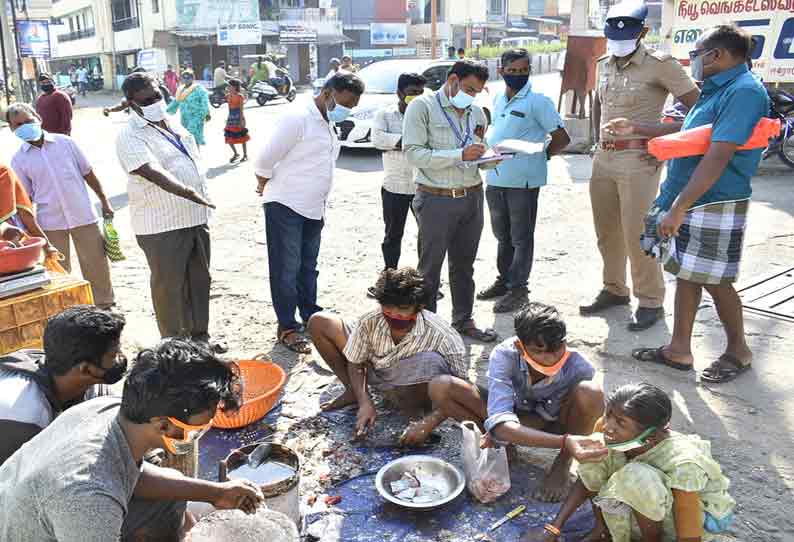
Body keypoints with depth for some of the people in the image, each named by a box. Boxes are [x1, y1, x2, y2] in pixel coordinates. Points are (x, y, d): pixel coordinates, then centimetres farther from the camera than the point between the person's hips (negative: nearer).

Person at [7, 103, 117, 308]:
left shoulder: (64, 142, 1)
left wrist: (104, 201, 7)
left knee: (96, 263, 7)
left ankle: (105, 305, 23)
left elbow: (88, 173, 7)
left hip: (83, 215, 0)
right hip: (50, 223, 0)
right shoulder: (19, 160, 0)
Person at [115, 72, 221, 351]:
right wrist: (190, 193, -43)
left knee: (199, 280, 16)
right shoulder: (130, 136, -14)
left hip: (195, 217, 8)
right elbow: (153, 173, -30)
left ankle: (200, 336, 30)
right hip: (163, 225, -8)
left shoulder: (172, 125, 12)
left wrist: (201, 202, 17)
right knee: (169, 286, 2)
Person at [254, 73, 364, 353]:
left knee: (308, 266, 18)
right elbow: (265, 159, -15)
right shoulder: (298, 118, -17)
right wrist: (265, 189, 1)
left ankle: (310, 314, 31)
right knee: (286, 270, -1)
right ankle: (287, 327, 7)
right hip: (286, 206, -8)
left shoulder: (328, 123, 11)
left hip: (314, 209, 8)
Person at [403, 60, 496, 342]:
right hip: (437, 200, -6)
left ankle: (463, 320, 29)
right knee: (429, 268, 3)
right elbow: (413, 153, -17)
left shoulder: (477, 112, 12)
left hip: (472, 197, 6)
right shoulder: (422, 106, -7)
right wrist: (460, 155, -23)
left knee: (464, 264, 16)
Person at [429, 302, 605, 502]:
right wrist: (564, 442, -54)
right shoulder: (504, 355, -32)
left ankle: (563, 463, -8)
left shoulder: (578, 367, -31)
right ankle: (503, 445, -3)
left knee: (590, 393, -36)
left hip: (558, 424, 0)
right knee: (440, 387, -21)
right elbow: (500, 425, -43)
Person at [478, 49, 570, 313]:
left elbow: (561, 139, -9)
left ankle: (518, 288, 12)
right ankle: (504, 279, 31)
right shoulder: (498, 100, 11)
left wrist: (540, 156, -5)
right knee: (502, 234, 17)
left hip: (522, 181, -7)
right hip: (495, 179, 7)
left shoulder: (538, 101, -10)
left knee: (521, 237, 3)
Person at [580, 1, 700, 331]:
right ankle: (614, 290, 30)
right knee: (606, 232, 13)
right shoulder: (604, 64, 11)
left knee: (636, 235, -5)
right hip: (604, 158, 7)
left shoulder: (660, 64, -9)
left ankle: (651, 302, 10)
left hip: (639, 160, -7)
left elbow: (697, 107, -10)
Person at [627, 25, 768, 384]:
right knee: (686, 274, 12)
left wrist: (678, 208, -30)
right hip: (687, 201, 9)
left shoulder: (743, 91, -18)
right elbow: (687, 130, 30)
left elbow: (718, 156, -27)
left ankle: (739, 352, 22)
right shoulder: (716, 91, 14)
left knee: (715, 281, 1)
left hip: (715, 206, -9)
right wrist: (636, 129, 32)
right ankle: (679, 350, 22)